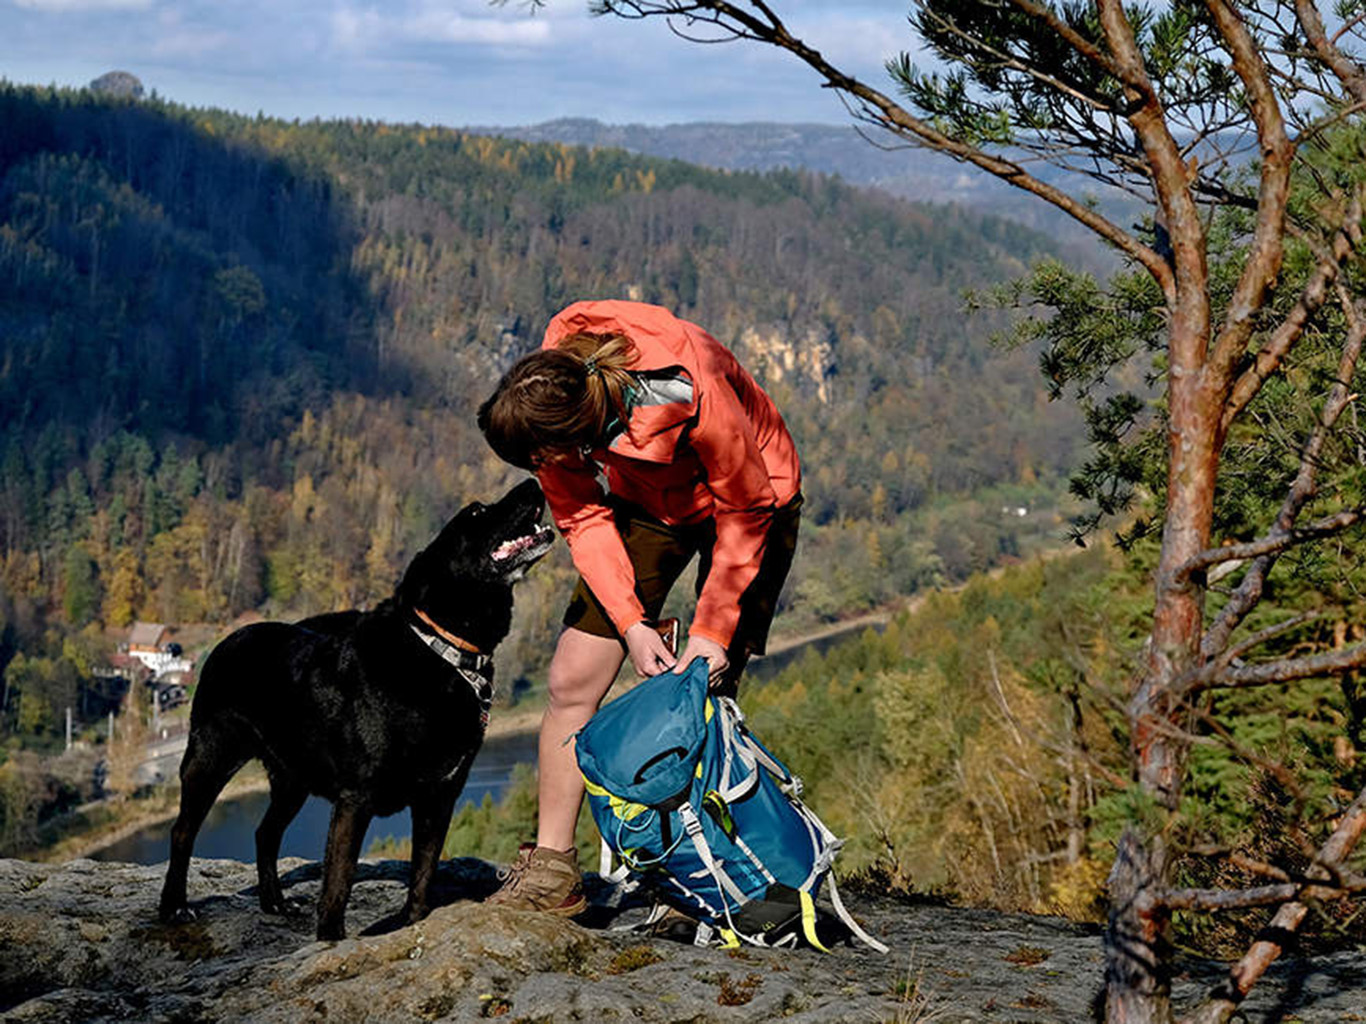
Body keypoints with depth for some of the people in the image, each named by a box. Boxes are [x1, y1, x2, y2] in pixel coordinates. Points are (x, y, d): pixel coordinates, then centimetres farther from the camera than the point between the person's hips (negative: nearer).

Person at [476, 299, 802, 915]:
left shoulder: (693, 396, -39)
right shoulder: (551, 400, -25)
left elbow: (746, 512, -23)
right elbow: (583, 517, -12)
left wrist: (712, 629, -22)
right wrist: (630, 623, -21)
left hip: (747, 499, -4)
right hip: (644, 505, 4)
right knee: (572, 680, -5)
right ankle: (551, 867, 3)